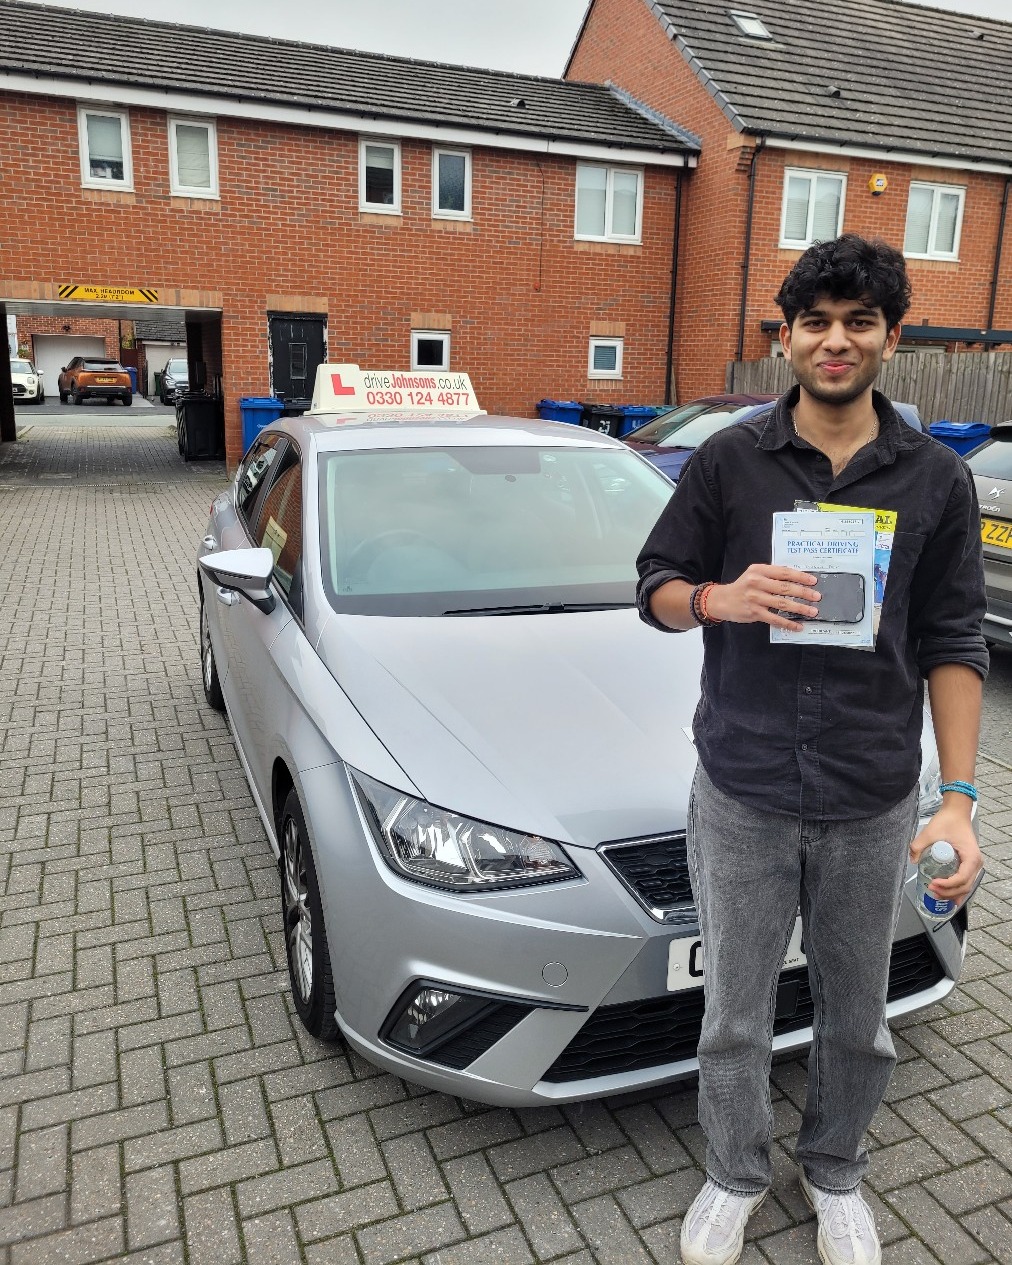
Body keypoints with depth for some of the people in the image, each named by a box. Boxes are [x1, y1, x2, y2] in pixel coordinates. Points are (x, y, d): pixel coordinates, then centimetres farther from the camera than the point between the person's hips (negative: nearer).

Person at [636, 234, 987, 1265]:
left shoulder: (935, 480, 1)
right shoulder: (729, 460, -2)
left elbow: (951, 642, 2)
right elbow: (657, 589, 2)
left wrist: (958, 797, -5)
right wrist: (721, 599, -21)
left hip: (872, 801, 1)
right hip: (741, 794, -1)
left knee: (856, 1018, 18)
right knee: (735, 1015, 13)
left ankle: (834, 1172, 46)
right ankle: (734, 1177, 41)